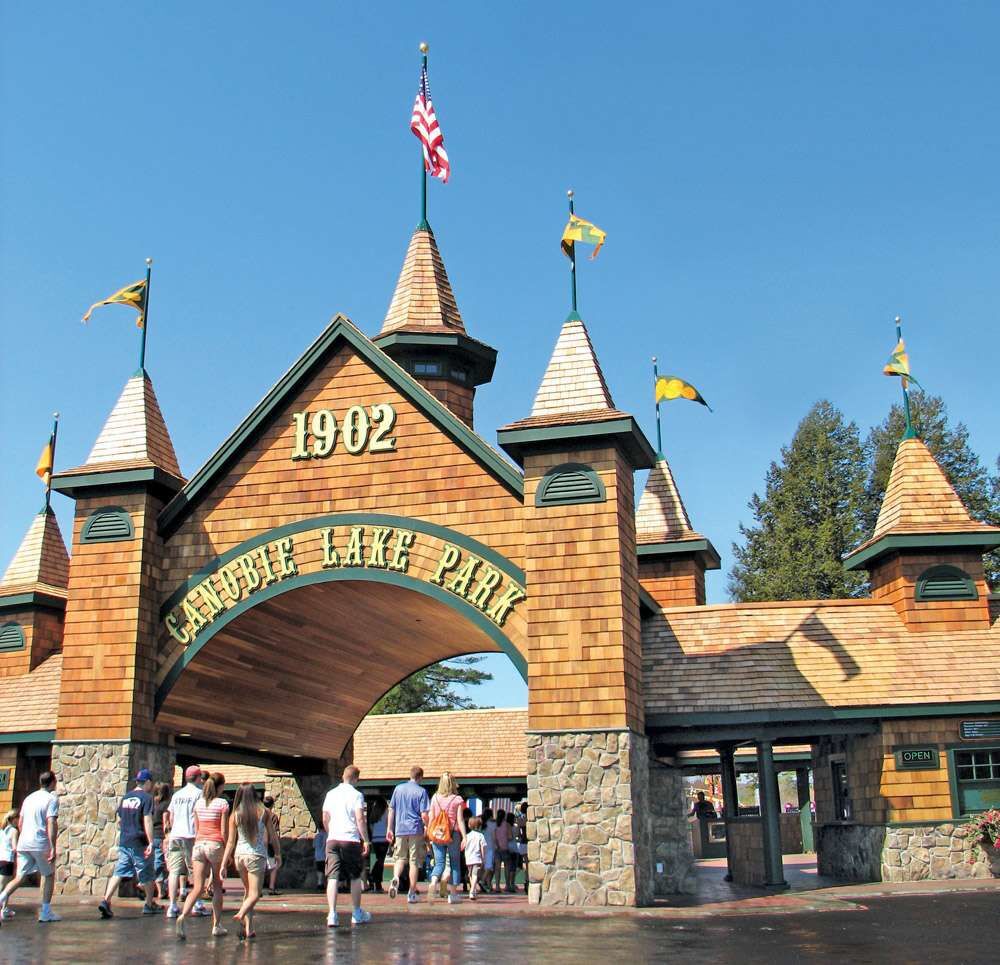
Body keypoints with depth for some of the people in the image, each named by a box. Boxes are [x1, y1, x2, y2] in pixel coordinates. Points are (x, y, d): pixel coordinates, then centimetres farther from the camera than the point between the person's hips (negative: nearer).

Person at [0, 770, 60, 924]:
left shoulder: (29, 798, 16)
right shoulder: (52, 799, -6)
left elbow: (20, 822, 20)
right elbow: (51, 823, -16)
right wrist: (53, 848, -18)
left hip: (23, 843, 6)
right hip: (41, 844, -6)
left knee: (20, 877, 7)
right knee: (49, 876, 10)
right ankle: (46, 912, 11)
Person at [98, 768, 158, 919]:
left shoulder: (126, 797, 13)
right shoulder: (146, 797, -9)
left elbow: (119, 821, 19)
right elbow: (147, 821, -17)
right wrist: (151, 842, -19)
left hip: (124, 842, 6)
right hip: (139, 843, -6)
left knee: (119, 872, 3)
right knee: (147, 875, 9)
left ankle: (106, 901, -13)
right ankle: (149, 905, 20)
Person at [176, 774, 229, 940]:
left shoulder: (199, 804, 10)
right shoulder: (222, 804, -5)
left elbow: (196, 829, 14)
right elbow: (224, 831, -6)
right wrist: (228, 851, 1)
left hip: (199, 844, 4)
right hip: (215, 845, -4)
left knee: (197, 888, 0)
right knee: (217, 887, 10)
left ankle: (183, 916, -24)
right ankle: (216, 925, 12)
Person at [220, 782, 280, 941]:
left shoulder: (234, 815, -1)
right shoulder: (263, 812, -4)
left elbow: (230, 841, -1)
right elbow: (272, 836, 0)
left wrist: (224, 863, 4)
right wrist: (278, 853, 14)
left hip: (240, 855, 3)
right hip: (257, 855, -3)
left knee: (248, 892, 18)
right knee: (255, 894, 0)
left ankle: (249, 929, 13)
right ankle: (241, 915, -28)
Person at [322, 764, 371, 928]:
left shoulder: (330, 794, 10)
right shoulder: (356, 795, -5)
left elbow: (325, 819, 15)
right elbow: (360, 819, -11)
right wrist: (365, 840, -7)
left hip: (332, 840, 3)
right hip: (351, 839, -3)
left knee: (332, 877, -1)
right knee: (355, 877, 11)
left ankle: (332, 915, -10)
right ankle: (357, 914, 20)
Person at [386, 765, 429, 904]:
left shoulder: (398, 788, 5)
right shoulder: (421, 791, -6)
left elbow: (391, 810, 7)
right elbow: (424, 815, -11)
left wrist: (389, 828, 13)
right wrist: (427, 827, 7)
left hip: (400, 829, 3)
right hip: (416, 830, -2)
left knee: (400, 858, 13)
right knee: (414, 861, 6)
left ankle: (395, 878, -17)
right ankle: (411, 894, 8)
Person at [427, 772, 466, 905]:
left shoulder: (435, 798, 3)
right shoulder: (457, 799, -4)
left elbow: (431, 818, 4)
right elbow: (460, 820, -6)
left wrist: (430, 836, 12)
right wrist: (464, 837, -4)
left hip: (437, 834, 2)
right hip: (453, 834, -2)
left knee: (439, 863, 7)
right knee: (455, 863, 11)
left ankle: (433, 882, -23)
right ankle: (453, 895, 12)